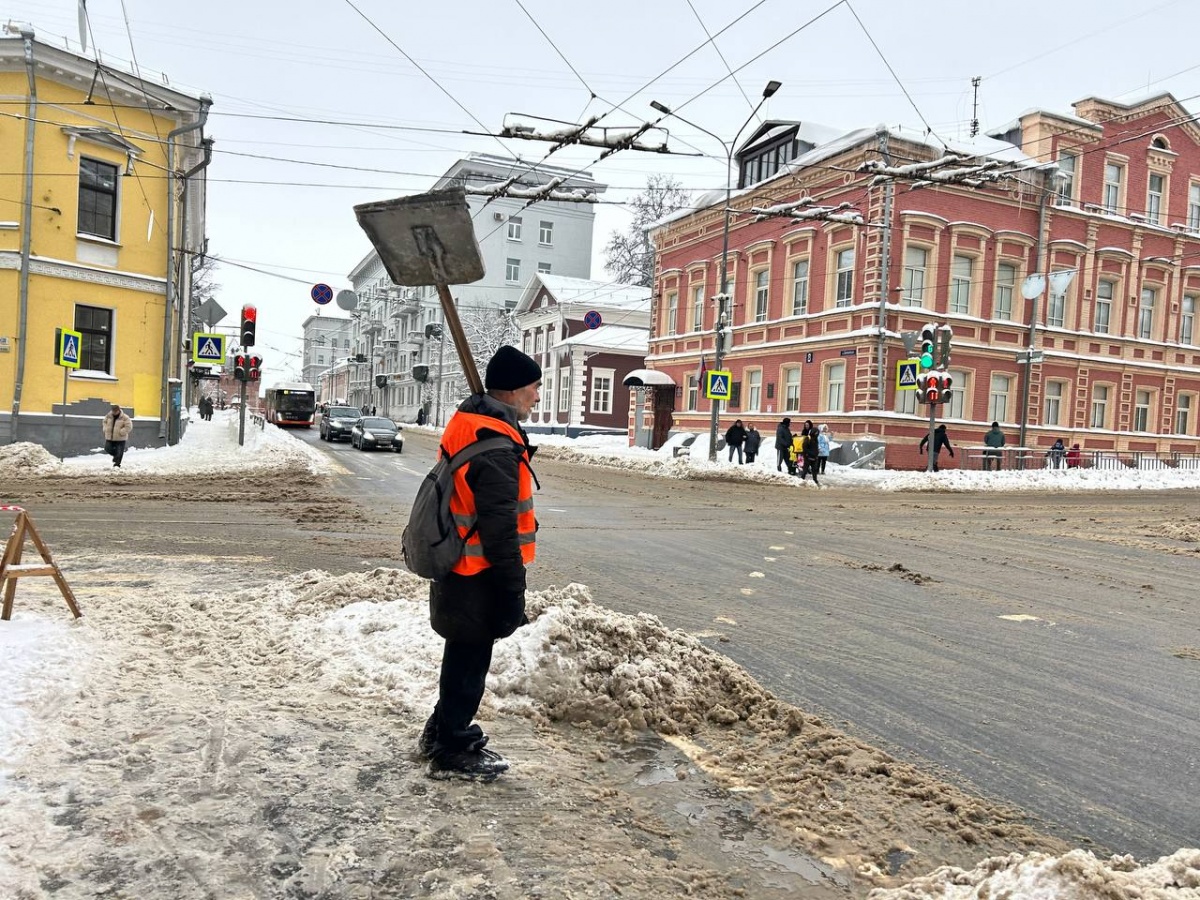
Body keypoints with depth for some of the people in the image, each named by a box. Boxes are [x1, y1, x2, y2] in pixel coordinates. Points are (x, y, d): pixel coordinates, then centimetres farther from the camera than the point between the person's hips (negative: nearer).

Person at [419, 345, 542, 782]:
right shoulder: (495, 445, -24)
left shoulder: (467, 424, 9)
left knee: (464, 655, 23)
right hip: (479, 577, -10)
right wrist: (513, 589, -19)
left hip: (458, 569, 10)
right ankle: (452, 752, 21)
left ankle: (442, 732, 40)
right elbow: (499, 526, -25)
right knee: (469, 661, 5)